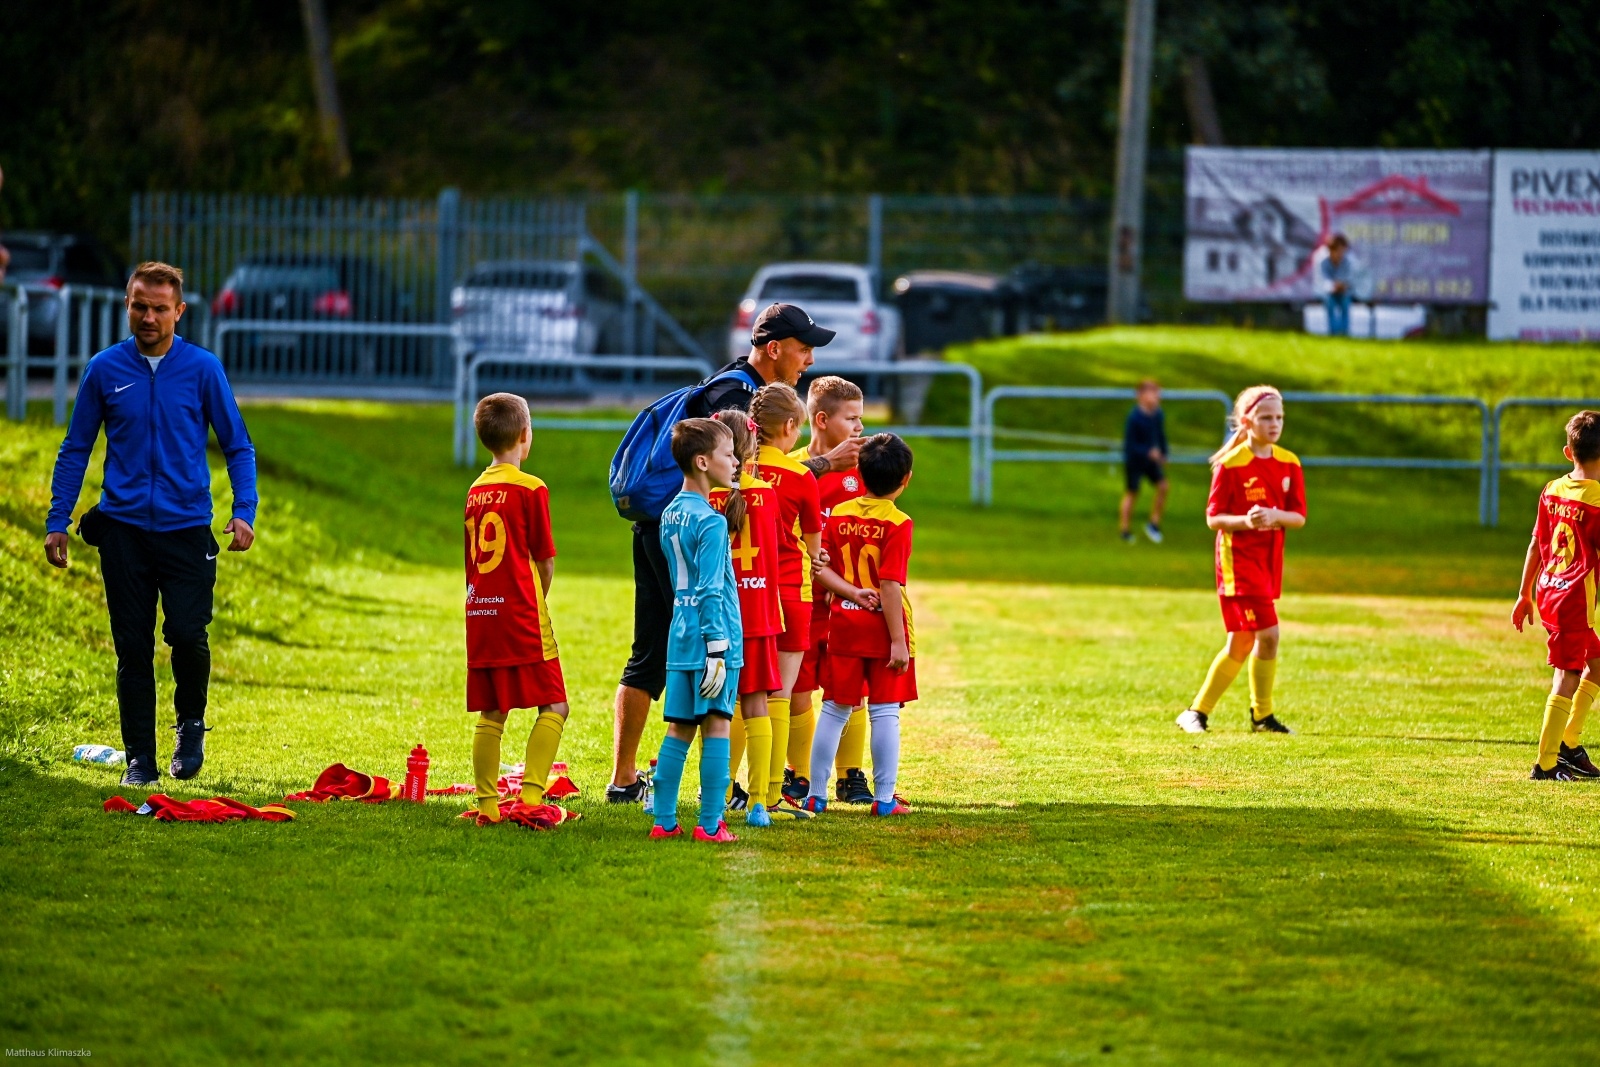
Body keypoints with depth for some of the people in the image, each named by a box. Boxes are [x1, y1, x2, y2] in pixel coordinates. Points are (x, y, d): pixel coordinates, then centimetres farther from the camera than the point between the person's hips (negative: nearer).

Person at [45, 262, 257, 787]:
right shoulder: (105, 370, 4)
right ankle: (140, 759, 11)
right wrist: (57, 522, 6)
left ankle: (191, 725, 15)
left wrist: (244, 511, -7)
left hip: (187, 527, -1)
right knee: (133, 648, 2)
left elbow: (238, 445, 6)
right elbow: (75, 449, 11)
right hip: (124, 527, 1)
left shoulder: (203, 369, 1)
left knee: (187, 635, -12)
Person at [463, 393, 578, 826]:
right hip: (520, 616, -6)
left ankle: (488, 805, 8)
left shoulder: (473, 491, 9)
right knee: (554, 706, -1)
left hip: (479, 614, 6)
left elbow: (468, 560, 13)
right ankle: (530, 799, -12)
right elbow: (545, 562, -5)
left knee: (490, 713, 9)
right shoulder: (530, 490, -9)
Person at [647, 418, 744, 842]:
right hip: (712, 636, -7)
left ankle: (664, 820, 9)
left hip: (680, 635, 7)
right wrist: (717, 651, -16)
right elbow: (711, 592, -16)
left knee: (679, 729, 9)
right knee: (716, 726, -3)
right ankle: (710, 824, -4)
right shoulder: (711, 522, -13)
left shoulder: (671, 515, 12)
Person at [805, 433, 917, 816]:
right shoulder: (897, 524, -12)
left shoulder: (839, 515, 3)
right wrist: (899, 640, -15)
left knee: (834, 709, 11)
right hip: (883, 627, -4)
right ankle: (885, 797, 2)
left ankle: (816, 795, 12)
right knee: (885, 712, 1)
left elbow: (820, 567, -3)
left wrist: (852, 592, -7)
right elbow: (889, 585, -17)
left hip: (844, 625, 4)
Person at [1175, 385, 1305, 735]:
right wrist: (1245, 521, -28)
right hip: (1238, 558, -6)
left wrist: (1276, 516, -19)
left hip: (1269, 561, 6)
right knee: (1268, 634, -15)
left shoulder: (1289, 464, 5)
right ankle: (1261, 713, -2)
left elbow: (1299, 517, 2)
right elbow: (1213, 518, -10)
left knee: (1242, 643, 9)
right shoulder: (1231, 465, -11)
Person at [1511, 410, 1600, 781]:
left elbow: (1536, 545, 14)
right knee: (1567, 678, -2)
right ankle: (1546, 765, -1)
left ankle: (1570, 746, 23)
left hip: (1547, 591, 8)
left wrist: (1525, 594, 21)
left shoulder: (1551, 491, 6)